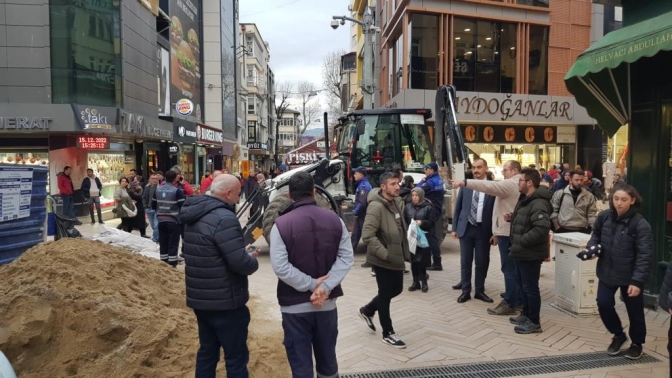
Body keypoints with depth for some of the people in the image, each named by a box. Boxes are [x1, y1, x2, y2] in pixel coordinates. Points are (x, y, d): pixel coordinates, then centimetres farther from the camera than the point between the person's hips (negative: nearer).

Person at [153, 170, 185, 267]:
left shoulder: (158, 189, 6)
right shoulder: (177, 190, -12)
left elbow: (153, 205, 13)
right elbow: (183, 206, -14)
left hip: (161, 220, 5)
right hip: (173, 221, -5)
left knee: (163, 244, 12)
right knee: (173, 245, 1)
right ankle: (172, 265, 2)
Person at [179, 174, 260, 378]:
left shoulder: (195, 215, 7)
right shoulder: (223, 218, -23)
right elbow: (241, 263, -27)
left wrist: (245, 256, 9)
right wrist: (253, 260, -4)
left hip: (200, 298, 9)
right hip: (225, 302, -9)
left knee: (207, 351, 20)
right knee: (236, 357, 4)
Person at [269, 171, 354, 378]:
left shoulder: (281, 224, -11)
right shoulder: (334, 219, 0)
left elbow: (280, 266, -19)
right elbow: (346, 257, -5)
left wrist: (311, 284, -14)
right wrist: (325, 287, -12)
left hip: (295, 305, -3)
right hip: (327, 303, 4)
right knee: (327, 359, 20)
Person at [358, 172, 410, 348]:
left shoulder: (398, 202, 5)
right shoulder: (376, 207, -22)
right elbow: (367, 235, -27)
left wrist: (405, 252, 13)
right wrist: (385, 254, -27)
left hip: (397, 257, 8)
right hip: (383, 259, -8)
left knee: (396, 289, 19)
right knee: (385, 294, 6)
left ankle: (367, 310, 40)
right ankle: (388, 333, 23)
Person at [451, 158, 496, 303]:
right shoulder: (465, 186, 4)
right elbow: (458, 208, 7)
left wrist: (495, 233, -5)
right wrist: (454, 228, 3)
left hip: (483, 230, -1)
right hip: (466, 228, 2)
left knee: (482, 262, 8)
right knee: (465, 261, 7)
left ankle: (480, 291, 21)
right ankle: (465, 291, 17)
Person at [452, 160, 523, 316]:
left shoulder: (511, 184, -15)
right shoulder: (516, 185, 19)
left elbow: (489, 186, -29)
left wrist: (464, 182, -33)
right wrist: (498, 231, 22)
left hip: (507, 232, -11)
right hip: (511, 231, 11)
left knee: (509, 268, -7)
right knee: (515, 268, 15)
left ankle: (509, 304, -2)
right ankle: (518, 299, 23)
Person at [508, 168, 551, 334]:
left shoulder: (538, 203, -22)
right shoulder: (525, 199, 13)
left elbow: (542, 227, -32)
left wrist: (522, 241, -25)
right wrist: (512, 218, 7)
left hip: (530, 253, -10)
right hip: (522, 252, 11)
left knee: (530, 287, 0)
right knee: (523, 285, 20)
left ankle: (534, 322, 12)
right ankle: (526, 315, 34)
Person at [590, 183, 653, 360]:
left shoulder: (640, 224, -19)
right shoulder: (604, 217, -5)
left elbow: (645, 256, -19)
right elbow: (596, 235, 14)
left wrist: (637, 281, -23)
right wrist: (592, 247, -9)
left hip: (630, 275, -4)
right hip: (607, 271, 4)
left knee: (634, 310, 11)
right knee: (603, 304, 4)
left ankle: (637, 343, 36)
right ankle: (618, 335, 31)